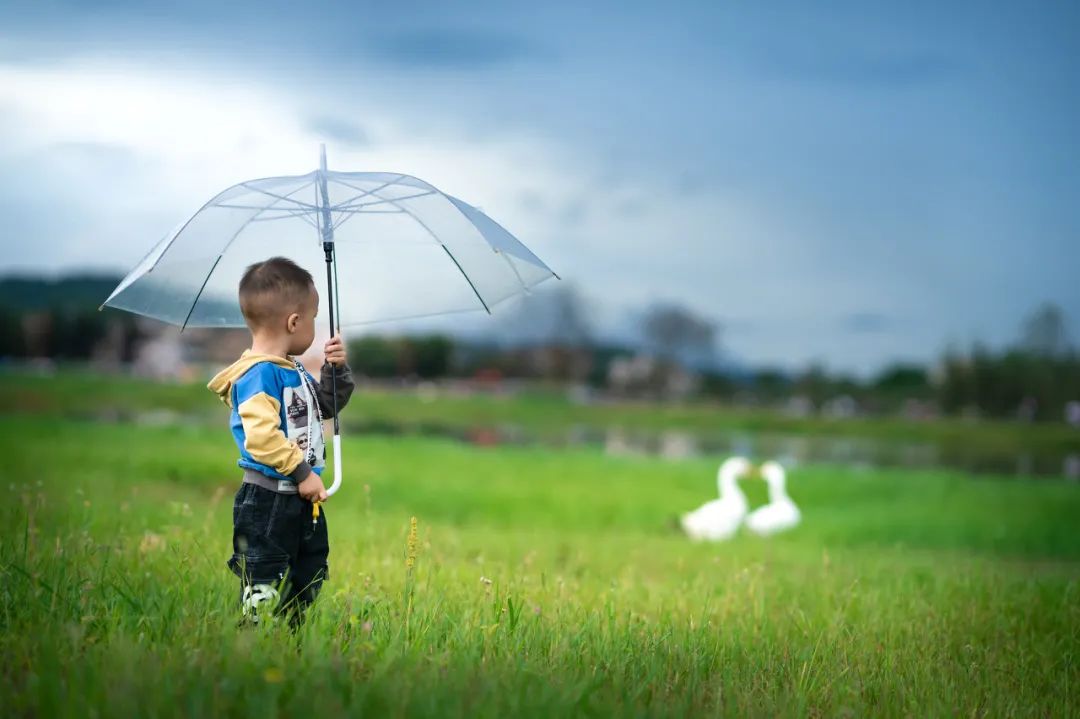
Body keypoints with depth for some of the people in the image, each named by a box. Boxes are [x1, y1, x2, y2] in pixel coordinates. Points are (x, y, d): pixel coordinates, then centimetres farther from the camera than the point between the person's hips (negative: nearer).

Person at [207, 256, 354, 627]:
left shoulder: (295, 371, 11)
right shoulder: (259, 374, -20)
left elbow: (325, 406, 28)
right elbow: (261, 436, -30)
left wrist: (336, 371, 11)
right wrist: (302, 472, -24)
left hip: (302, 500, 10)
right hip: (268, 502, -10)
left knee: (308, 582, 18)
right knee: (266, 594, -6)